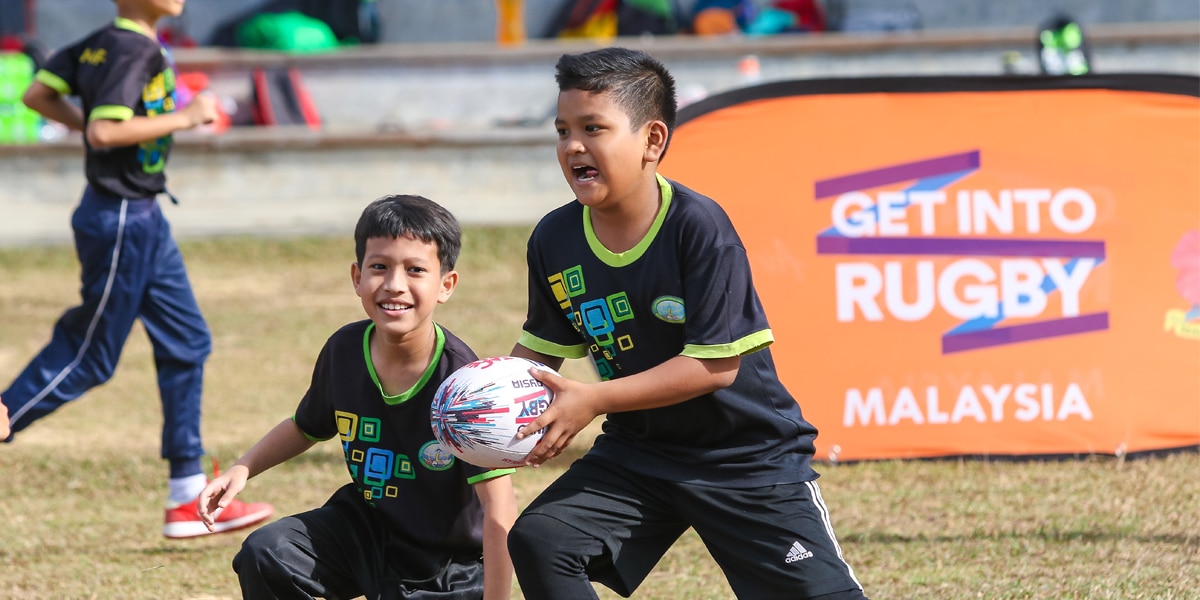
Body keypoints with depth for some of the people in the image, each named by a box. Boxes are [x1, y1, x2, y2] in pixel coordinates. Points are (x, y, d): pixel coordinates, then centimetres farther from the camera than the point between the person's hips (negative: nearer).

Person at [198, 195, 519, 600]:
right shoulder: (343, 351, -9)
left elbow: (500, 515, -27)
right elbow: (305, 428, 14)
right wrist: (242, 470, -1)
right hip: (367, 523, 4)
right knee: (265, 554, -18)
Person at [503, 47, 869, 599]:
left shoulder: (699, 227, -23)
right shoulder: (554, 241, -7)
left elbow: (716, 365, -25)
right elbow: (542, 346, 8)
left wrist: (593, 400, -29)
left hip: (746, 451, -4)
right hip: (637, 448, 5)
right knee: (537, 539, -15)